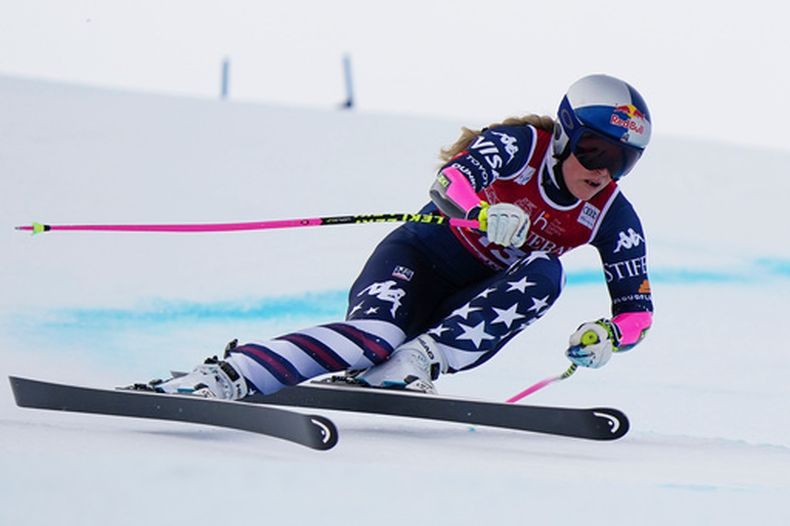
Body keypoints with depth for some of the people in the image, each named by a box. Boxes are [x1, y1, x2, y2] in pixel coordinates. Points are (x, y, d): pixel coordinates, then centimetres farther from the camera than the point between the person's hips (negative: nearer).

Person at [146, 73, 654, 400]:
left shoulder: (611, 216, -2)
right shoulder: (522, 145, -13)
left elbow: (637, 308, 2)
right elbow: (450, 184, -31)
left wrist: (609, 335, -21)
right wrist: (484, 212, -53)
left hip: (475, 311, 4)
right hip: (420, 260, -4)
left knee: (543, 273, -27)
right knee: (377, 331, -36)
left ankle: (420, 360, -38)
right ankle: (225, 375, -48)